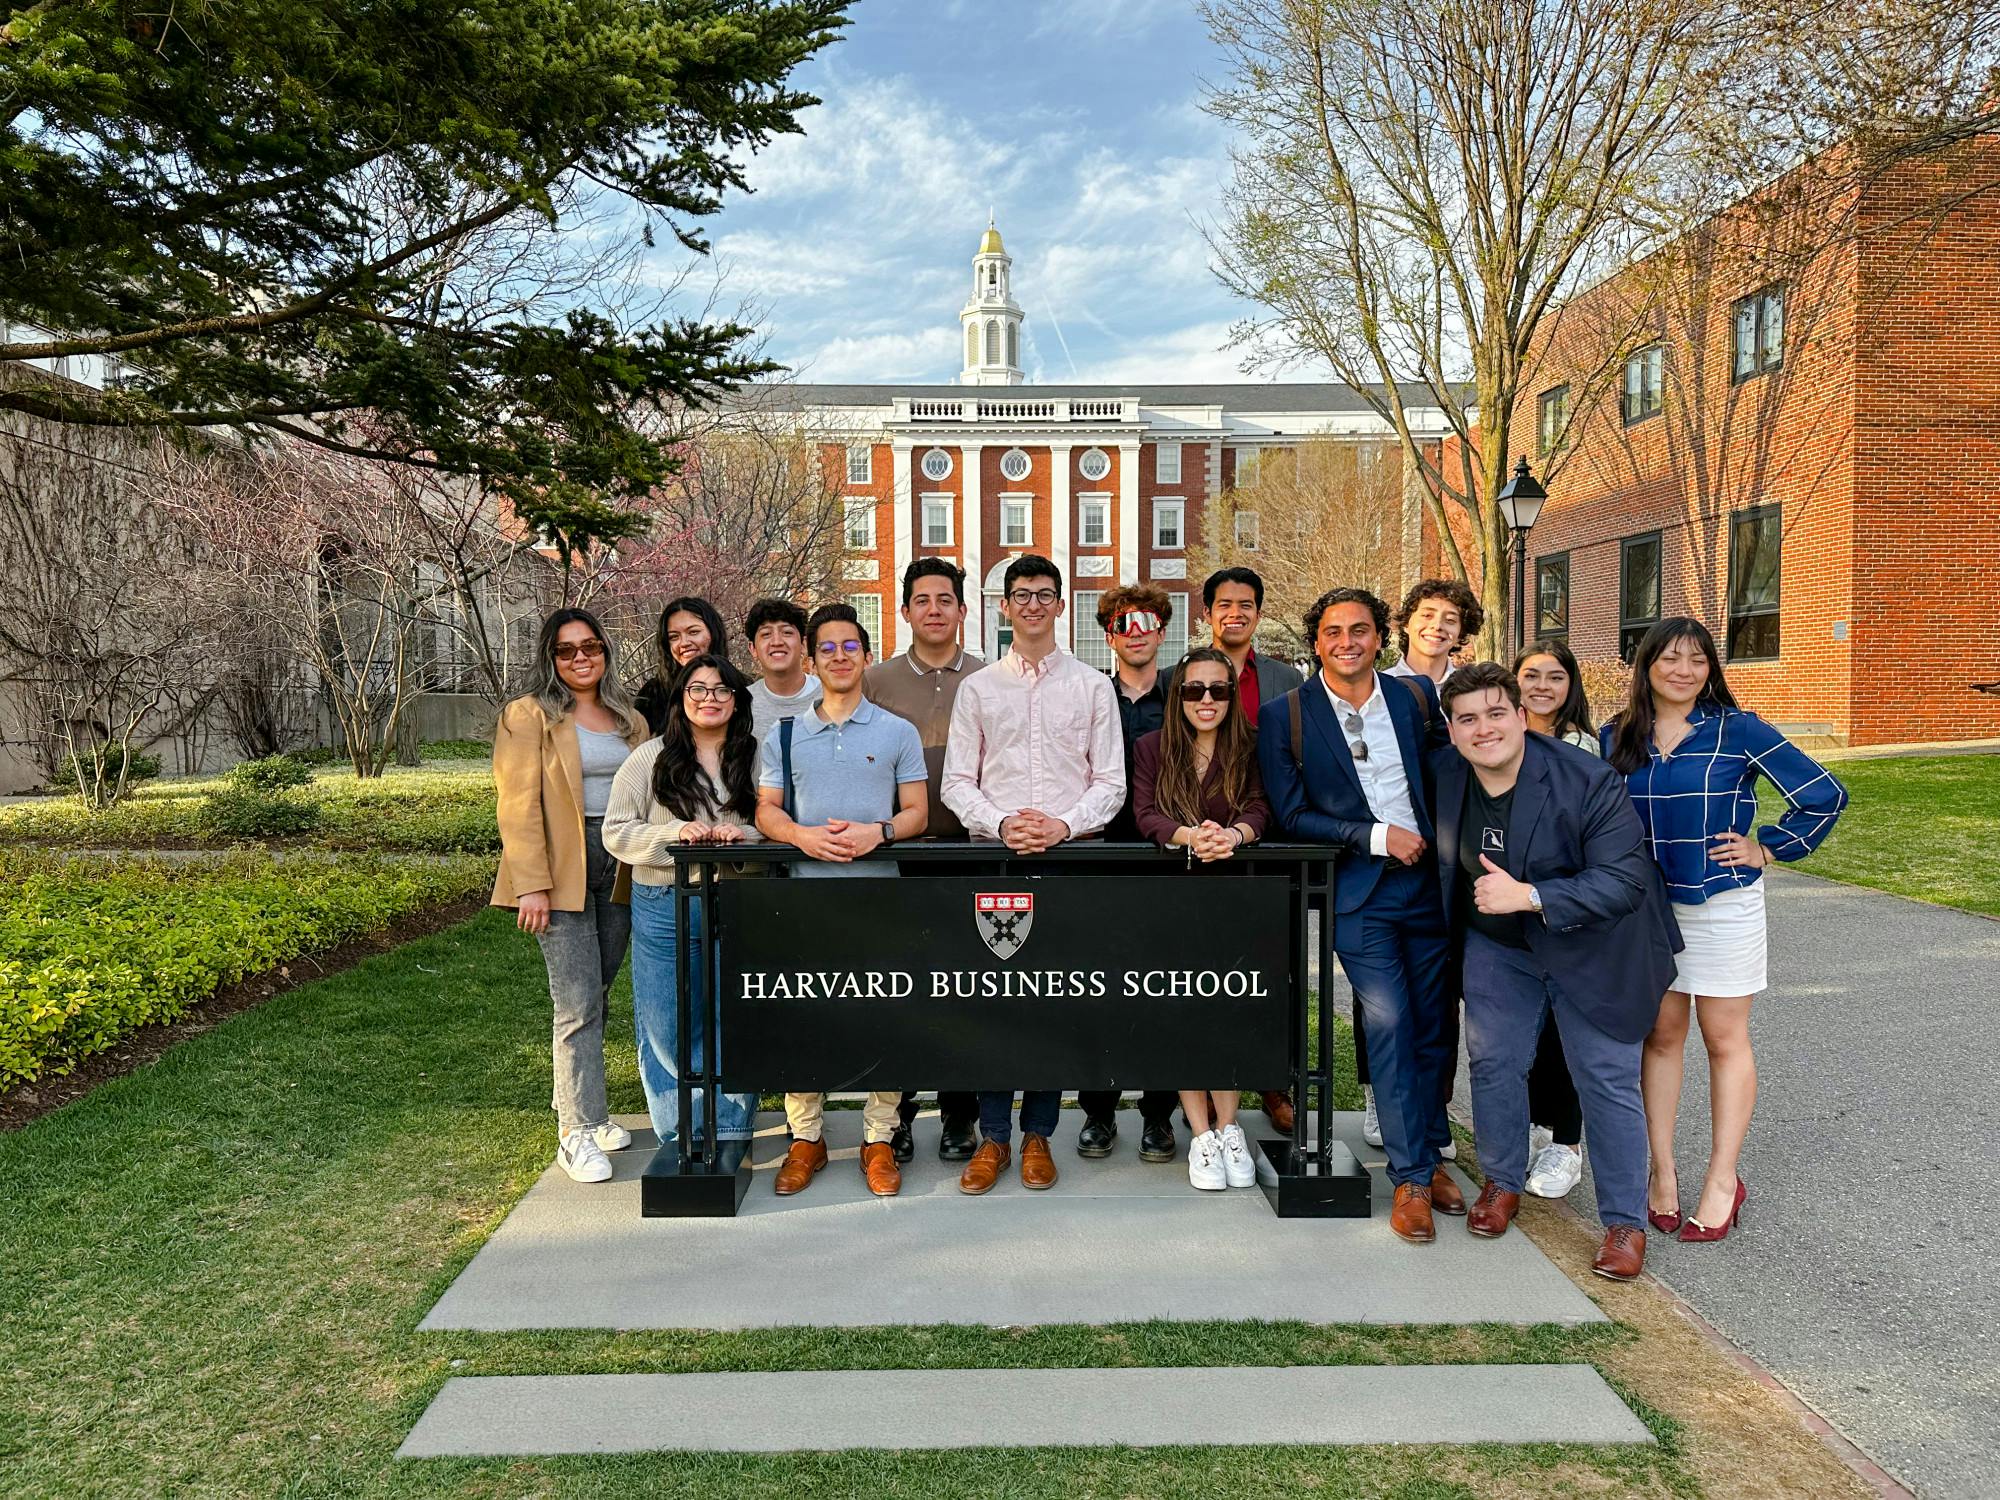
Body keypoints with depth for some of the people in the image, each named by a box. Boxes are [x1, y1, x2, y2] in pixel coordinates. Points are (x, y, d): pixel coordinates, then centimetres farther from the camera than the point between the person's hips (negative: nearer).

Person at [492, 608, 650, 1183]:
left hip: (618, 869, 5)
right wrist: (531, 884, -15)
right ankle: (577, 1131, 3)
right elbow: (518, 806, -8)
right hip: (563, 871, -5)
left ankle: (580, 1108, 25)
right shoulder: (529, 717, -2)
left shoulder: (629, 719, 14)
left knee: (594, 995, 11)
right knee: (578, 1004, -6)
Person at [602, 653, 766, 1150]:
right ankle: (681, 1137, 21)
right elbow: (617, 832, 0)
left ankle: (729, 1136, 20)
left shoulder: (755, 759, 7)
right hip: (664, 907, 0)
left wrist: (742, 834, -13)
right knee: (668, 1029, 5)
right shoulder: (650, 758, 4)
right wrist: (676, 833, -14)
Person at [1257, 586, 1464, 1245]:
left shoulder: (1416, 695, 7)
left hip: (1427, 879, 4)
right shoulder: (1285, 715, -3)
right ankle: (1410, 1179, 2)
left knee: (1433, 1029, 9)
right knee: (1389, 1024, -11)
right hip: (1357, 891, -3)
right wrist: (1377, 836, -12)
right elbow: (1291, 815, -4)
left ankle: (1429, 1155, 27)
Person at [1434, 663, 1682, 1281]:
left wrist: (1529, 896, -35)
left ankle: (1625, 1221, 16)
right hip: (1497, 946, 4)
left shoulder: (1590, 782, -26)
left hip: (1591, 947, -4)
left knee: (1607, 1079, 1)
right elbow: (1442, 856, 12)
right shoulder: (1441, 773, -11)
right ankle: (1502, 1183, 31)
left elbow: (1624, 881, -28)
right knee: (1493, 1061, 8)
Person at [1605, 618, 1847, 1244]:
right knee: (1660, 1034, 8)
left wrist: (1768, 847, -5)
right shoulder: (1616, 738, 2)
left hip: (1723, 904, -3)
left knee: (1724, 1038, 5)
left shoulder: (1738, 730, -8)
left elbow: (1824, 794, -5)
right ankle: (1662, 1170, 17)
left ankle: (1723, 1180, 15)